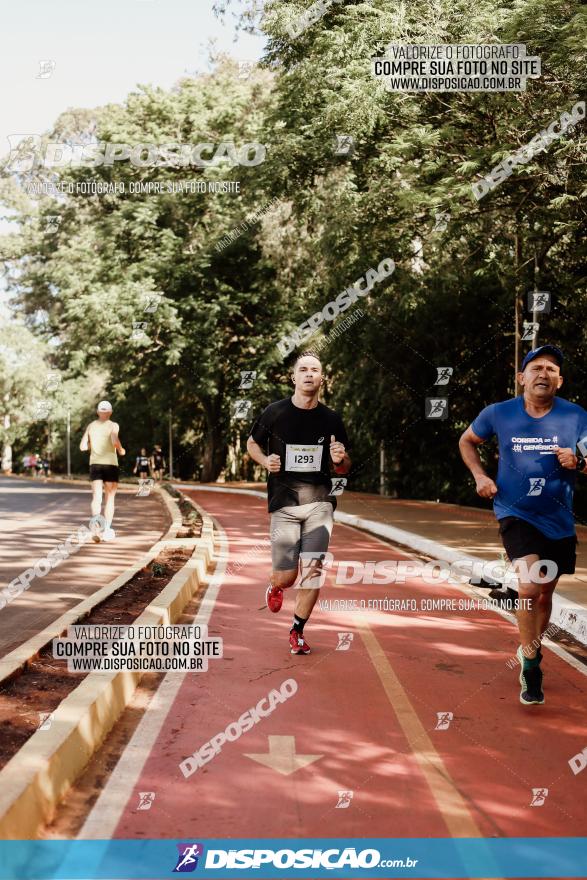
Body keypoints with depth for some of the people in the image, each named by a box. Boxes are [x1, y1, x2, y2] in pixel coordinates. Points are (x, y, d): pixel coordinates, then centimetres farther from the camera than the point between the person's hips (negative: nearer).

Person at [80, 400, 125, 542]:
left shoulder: (91, 426, 9)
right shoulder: (113, 426, -3)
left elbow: (83, 446, 5)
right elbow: (115, 441, -21)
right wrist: (121, 450, -1)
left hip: (95, 464, 3)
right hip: (110, 463, -3)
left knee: (96, 497, -2)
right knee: (110, 499, 7)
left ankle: (96, 530, -22)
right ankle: (107, 530, 4)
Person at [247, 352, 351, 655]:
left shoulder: (331, 419, 4)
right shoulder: (275, 412, -1)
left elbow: (344, 469, 13)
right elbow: (252, 444, 14)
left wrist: (339, 459, -11)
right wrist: (265, 460, -7)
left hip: (320, 502, 1)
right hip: (284, 502, -1)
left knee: (313, 572, -7)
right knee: (286, 577, -2)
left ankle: (297, 632, 14)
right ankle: (275, 587, 38)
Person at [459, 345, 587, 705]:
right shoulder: (499, 414, -6)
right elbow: (467, 440, 12)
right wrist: (480, 476, -2)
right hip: (516, 514, -2)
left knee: (545, 593, 15)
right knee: (530, 585, -21)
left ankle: (532, 651, 41)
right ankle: (530, 666, -3)